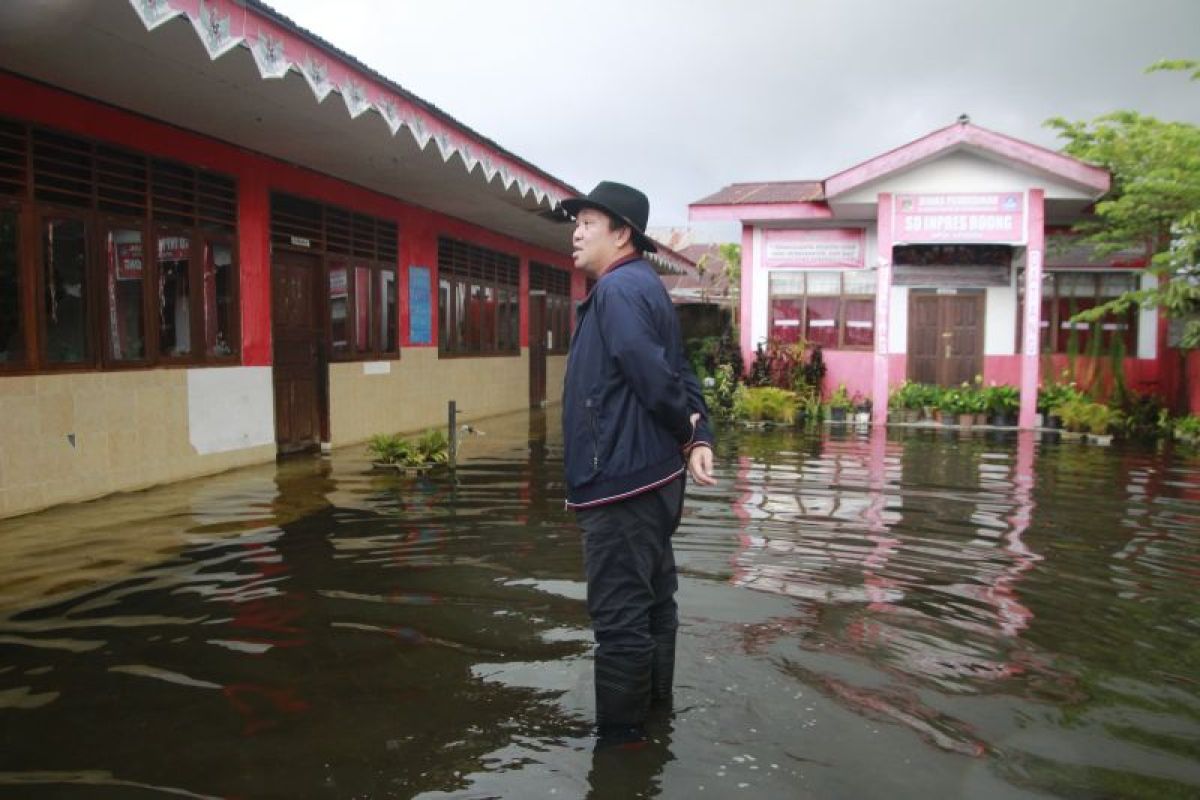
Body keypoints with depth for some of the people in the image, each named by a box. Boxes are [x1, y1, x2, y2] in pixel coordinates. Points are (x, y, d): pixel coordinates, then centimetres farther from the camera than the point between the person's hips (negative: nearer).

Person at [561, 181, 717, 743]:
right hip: (652, 474, 11)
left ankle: (619, 737, 11)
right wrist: (700, 438, 3)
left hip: (621, 480, -11)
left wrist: (687, 431, -8)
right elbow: (676, 374, 13)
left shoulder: (617, 290, -15)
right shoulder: (644, 285, 17)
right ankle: (653, 706, 38)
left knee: (619, 616, -1)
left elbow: (656, 375, -25)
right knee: (652, 599, 21)